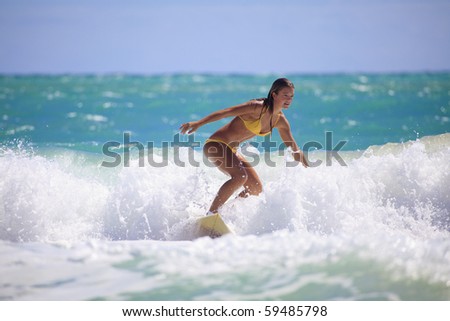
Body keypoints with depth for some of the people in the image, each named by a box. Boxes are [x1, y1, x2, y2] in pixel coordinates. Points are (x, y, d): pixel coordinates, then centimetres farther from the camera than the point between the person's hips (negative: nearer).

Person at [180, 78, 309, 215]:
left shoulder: (281, 121, 4)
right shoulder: (258, 107, -20)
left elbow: (294, 149, 15)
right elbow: (225, 112, -23)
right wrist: (198, 123, -30)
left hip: (231, 151, 9)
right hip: (215, 145, -9)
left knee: (256, 188, 8)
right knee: (240, 176, -31)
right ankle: (211, 213, -28)